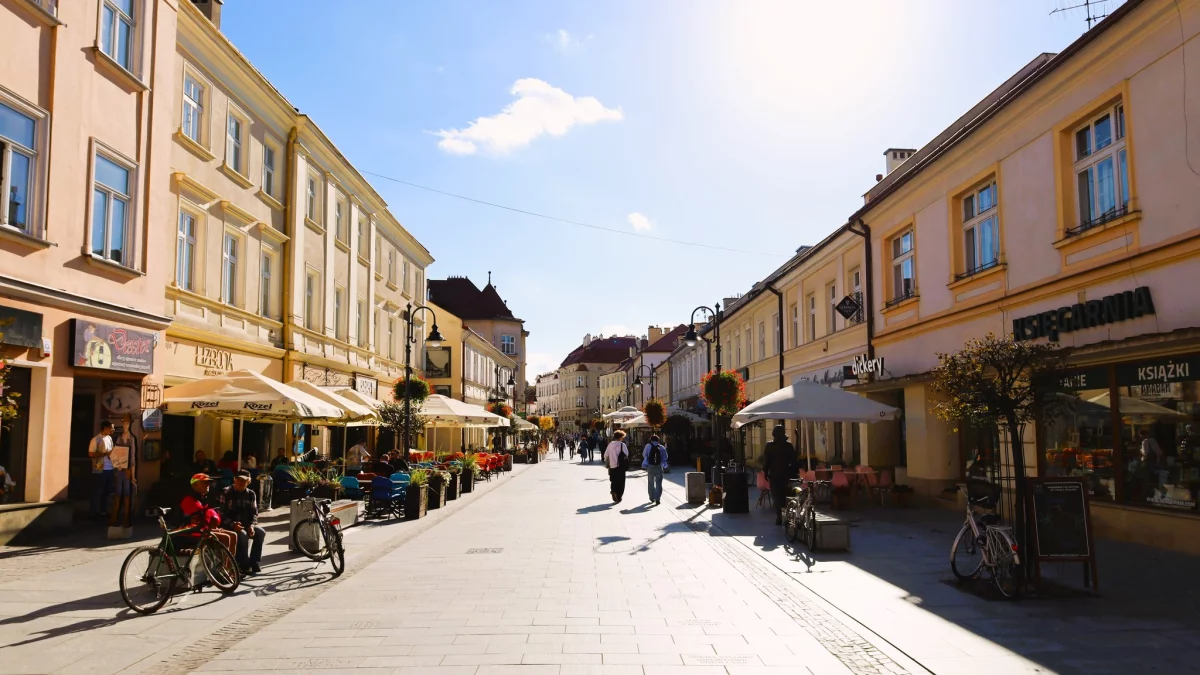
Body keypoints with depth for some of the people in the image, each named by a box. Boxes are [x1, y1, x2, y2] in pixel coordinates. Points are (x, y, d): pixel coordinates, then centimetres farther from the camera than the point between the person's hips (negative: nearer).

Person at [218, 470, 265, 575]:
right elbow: (222, 513, -11)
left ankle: (253, 561, -11)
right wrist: (233, 524, -26)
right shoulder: (226, 492, -6)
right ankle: (244, 565, -23)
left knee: (261, 532, -23)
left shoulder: (251, 494, 6)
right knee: (243, 535, -34)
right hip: (230, 525, -4)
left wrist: (251, 525, -16)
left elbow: (254, 513, 5)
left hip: (246, 524, 4)